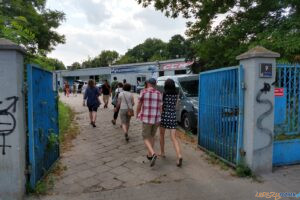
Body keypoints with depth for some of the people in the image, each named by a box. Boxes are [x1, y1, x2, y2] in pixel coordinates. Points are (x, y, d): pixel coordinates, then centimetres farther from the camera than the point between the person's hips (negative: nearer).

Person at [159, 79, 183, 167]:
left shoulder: (163, 95, -8)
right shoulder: (176, 95, 3)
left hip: (164, 116, -2)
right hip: (173, 116, 2)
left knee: (162, 135, 20)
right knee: (174, 137, -1)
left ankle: (162, 152, 31)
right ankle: (179, 156, -19)